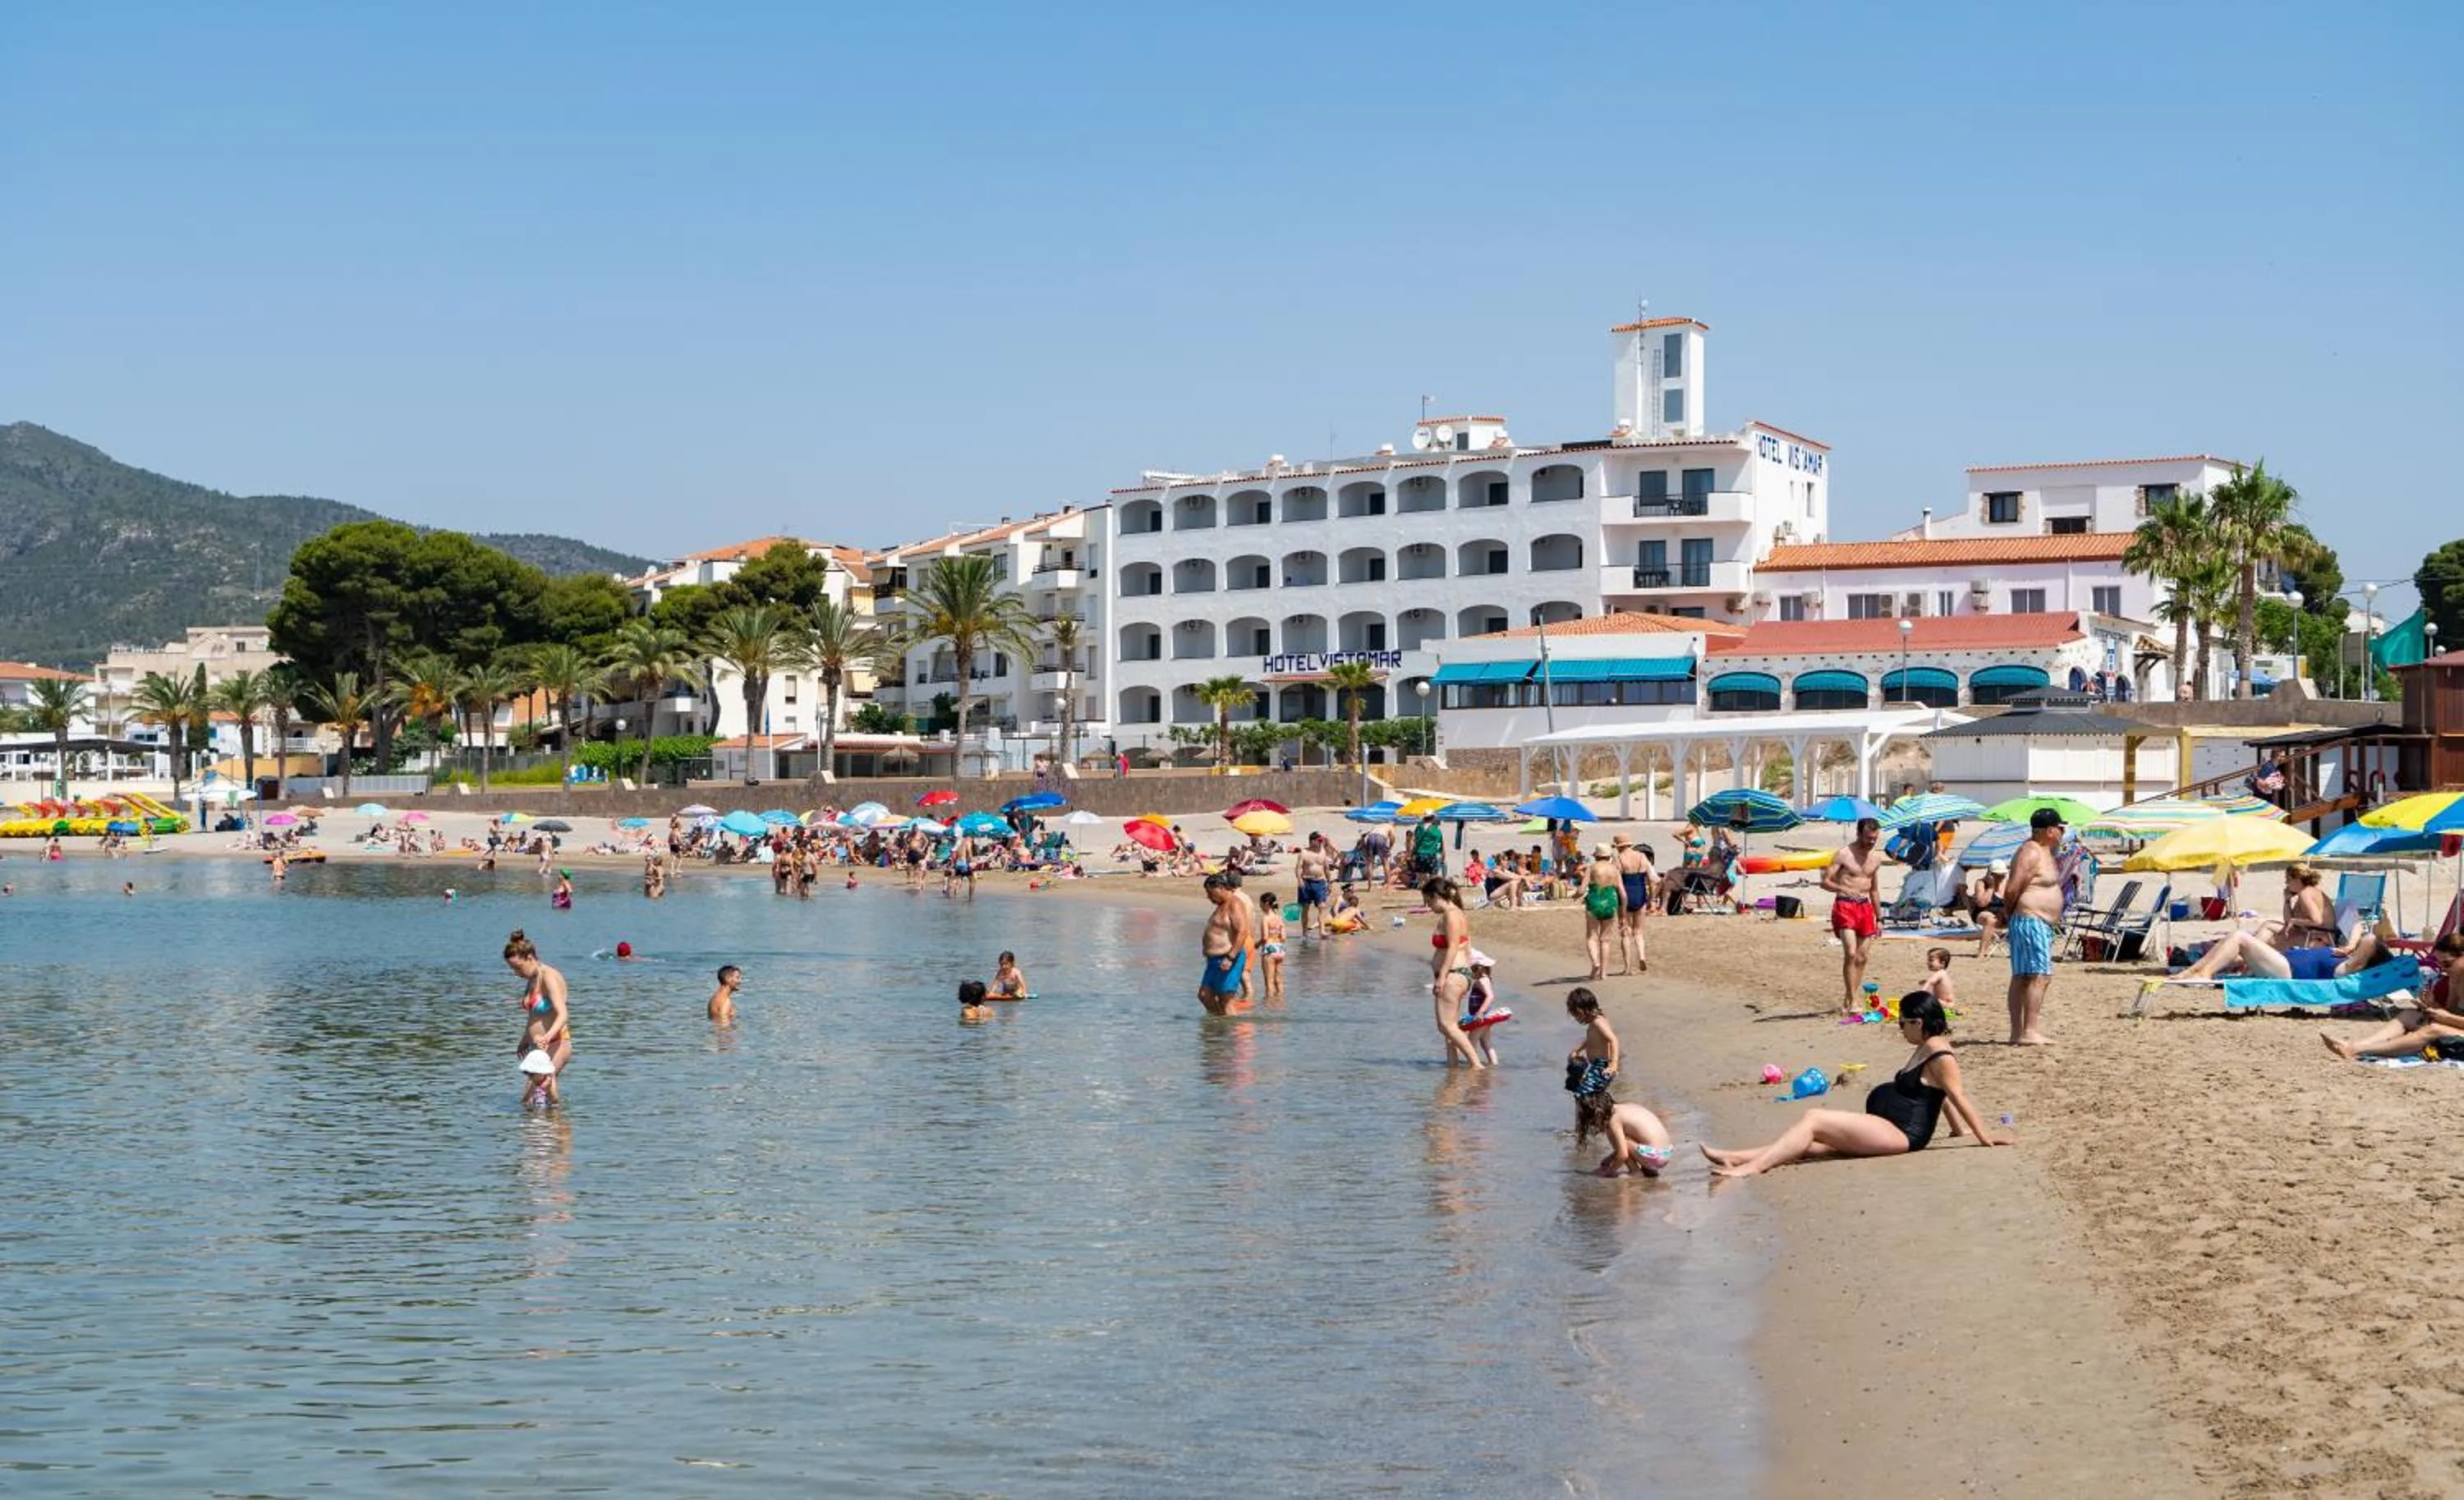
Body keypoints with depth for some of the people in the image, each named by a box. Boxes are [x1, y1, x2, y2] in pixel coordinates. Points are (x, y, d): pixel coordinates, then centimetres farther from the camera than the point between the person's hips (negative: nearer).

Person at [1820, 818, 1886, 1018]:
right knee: (1851, 953, -18)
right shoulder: (1844, 855, -5)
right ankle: (1852, 1000, -15)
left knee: (1862, 958, 5)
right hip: (1845, 906, -6)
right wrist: (1843, 888, -29)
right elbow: (1825, 881, -9)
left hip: (1865, 907, 6)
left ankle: (1848, 1001, 14)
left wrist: (1878, 919, 20)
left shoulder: (1876, 858, 13)